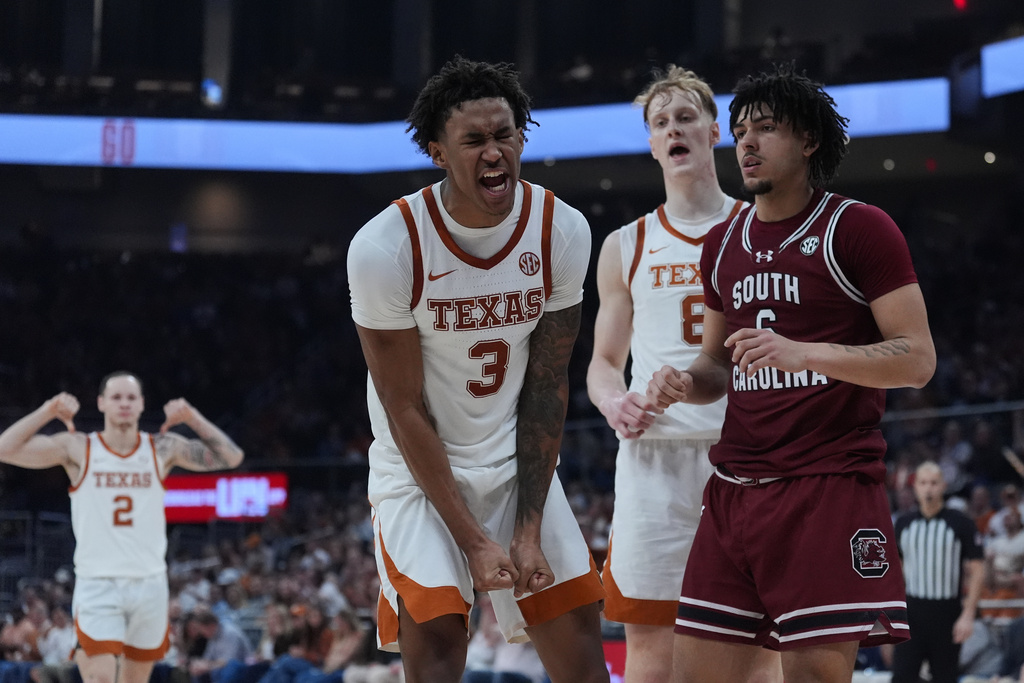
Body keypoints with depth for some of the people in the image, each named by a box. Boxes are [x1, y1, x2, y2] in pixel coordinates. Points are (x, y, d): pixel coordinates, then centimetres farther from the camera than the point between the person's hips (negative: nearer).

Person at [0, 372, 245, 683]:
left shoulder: (163, 449, 4)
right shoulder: (77, 448, -1)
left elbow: (231, 457, 2)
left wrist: (193, 418, -8)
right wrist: (48, 411, -15)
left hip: (149, 584, 3)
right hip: (97, 584, -3)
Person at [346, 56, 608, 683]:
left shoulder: (563, 231, -11)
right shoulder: (383, 248, -21)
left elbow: (546, 386, -5)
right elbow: (405, 408, -15)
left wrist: (529, 529, -9)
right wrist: (473, 540, -17)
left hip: (519, 464, 4)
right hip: (420, 468, -4)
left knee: (578, 630, 2)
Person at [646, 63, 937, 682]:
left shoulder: (858, 229, -3)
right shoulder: (723, 244, 17)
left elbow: (917, 360, -9)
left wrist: (801, 353, -21)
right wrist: (686, 385, 3)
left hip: (830, 486, -6)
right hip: (734, 489, 6)